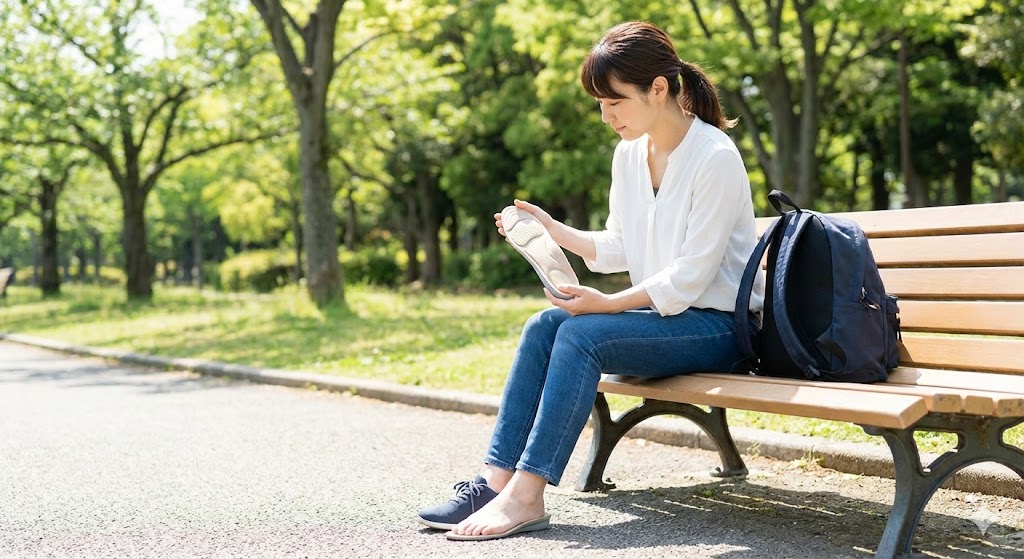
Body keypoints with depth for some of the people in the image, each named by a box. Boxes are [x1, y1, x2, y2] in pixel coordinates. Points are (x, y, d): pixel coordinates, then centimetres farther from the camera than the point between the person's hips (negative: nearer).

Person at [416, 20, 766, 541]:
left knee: (582, 334, -26)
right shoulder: (628, 155, 6)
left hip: (715, 323, -8)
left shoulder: (716, 158, -17)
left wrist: (608, 304, -23)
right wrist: (555, 231, -3)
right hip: (659, 312, 8)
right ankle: (496, 479, -16)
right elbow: (618, 249, 11)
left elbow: (689, 277, -20)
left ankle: (526, 496, -25)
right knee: (543, 325, -13)